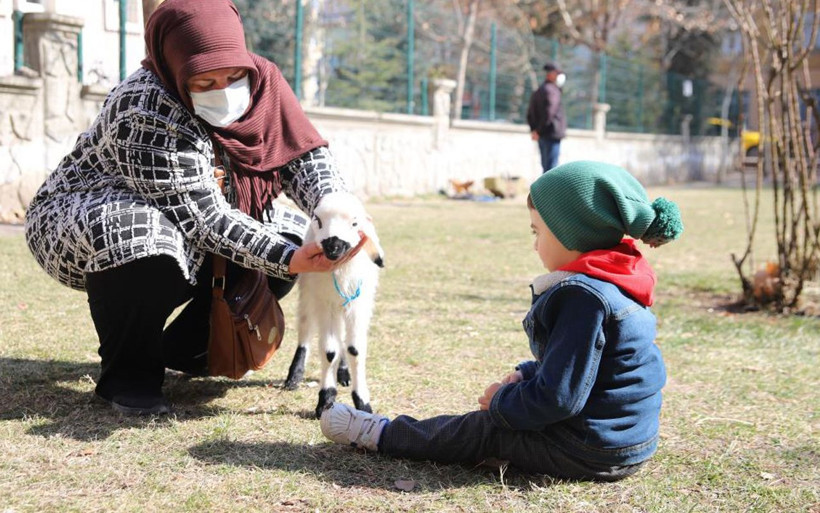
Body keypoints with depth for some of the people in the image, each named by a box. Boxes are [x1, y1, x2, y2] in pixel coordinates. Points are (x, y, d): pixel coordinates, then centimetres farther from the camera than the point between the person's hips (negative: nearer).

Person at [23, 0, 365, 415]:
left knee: (292, 230, -7)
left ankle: (186, 349, 7)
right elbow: (202, 218, -34)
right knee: (144, 237, -40)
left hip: (186, 231, 7)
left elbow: (305, 153, -16)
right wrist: (286, 259, -41)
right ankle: (127, 372, -15)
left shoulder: (260, 84, -12)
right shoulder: (147, 112, -32)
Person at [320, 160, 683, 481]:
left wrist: (501, 402, -10)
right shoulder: (617, 283, 8)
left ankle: (381, 434, 23)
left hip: (589, 454, -9)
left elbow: (557, 398, -26)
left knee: (483, 430, 7)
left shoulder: (583, 296, -25)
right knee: (496, 416, 21)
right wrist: (526, 374, 10)